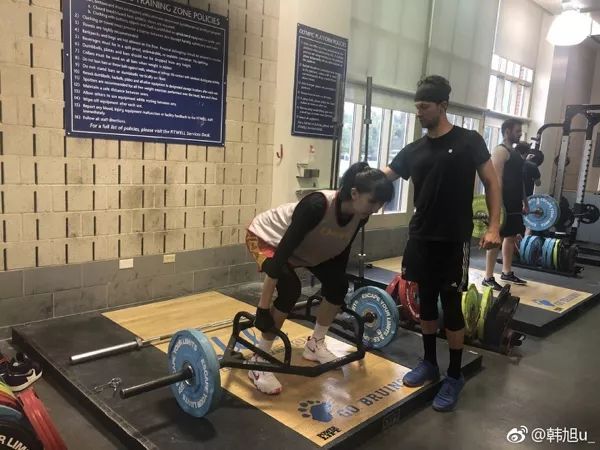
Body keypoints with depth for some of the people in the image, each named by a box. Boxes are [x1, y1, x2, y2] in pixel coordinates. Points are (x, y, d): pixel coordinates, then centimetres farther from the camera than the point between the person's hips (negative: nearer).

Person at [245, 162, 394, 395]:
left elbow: (342, 251, -1)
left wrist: (337, 281, 10)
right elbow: (282, 253, -40)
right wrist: (263, 307, -37)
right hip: (266, 237, -7)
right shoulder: (317, 205, -40)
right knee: (290, 288, -27)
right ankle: (259, 361, -12)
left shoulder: (359, 215, -19)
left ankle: (315, 345, 16)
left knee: (338, 284, -4)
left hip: (306, 246, 7)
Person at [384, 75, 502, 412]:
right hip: (421, 239, 5)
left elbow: (492, 183, -1)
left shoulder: (469, 141, -3)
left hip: (454, 241, -5)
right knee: (426, 302, 13)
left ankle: (455, 377, 16)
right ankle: (429, 364, 30)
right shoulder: (413, 151, 9)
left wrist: (494, 226, -10)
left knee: (451, 307, 1)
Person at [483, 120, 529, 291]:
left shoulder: (516, 152, 18)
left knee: (511, 237, 14)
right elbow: (497, 179, -19)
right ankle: (488, 278, -3)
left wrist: (525, 203, 22)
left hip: (515, 204, 10)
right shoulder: (500, 151, -11)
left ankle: (507, 273, 25)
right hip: (503, 204, -10)